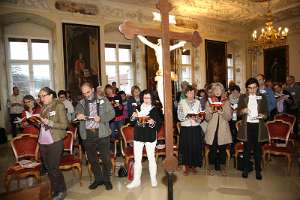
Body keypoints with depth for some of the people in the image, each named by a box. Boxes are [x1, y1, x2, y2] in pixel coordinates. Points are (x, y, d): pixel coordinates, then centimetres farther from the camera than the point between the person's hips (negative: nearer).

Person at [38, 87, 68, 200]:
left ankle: (62, 191, 19)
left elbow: (64, 125, -12)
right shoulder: (43, 107, 11)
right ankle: (54, 190, 30)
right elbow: (42, 125, 17)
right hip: (43, 142, 6)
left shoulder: (59, 106, -8)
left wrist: (49, 122, -21)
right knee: (48, 169, 13)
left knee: (53, 169, -1)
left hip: (55, 142, -6)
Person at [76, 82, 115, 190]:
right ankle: (98, 179, 33)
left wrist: (101, 118, -19)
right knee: (92, 159, 14)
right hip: (87, 135, 3)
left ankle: (106, 179, 26)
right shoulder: (80, 103, 11)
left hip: (102, 134, -3)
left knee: (106, 158, 4)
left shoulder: (103, 100, 2)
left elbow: (111, 113, -2)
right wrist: (77, 116, -17)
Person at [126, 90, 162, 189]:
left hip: (150, 137, -3)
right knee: (137, 159, 7)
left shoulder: (155, 110, -3)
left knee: (151, 158, 8)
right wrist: (134, 116, -9)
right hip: (138, 136, 3)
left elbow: (159, 124, -5)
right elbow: (132, 121, 11)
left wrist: (153, 122, -24)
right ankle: (136, 180, 20)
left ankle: (153, 179, 25)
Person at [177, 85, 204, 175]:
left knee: (196, 146, 5)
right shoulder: (182, 102, 0)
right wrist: (188, 117, -21)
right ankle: (186, 166, 18)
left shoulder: (198, 102, 6)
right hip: (185, 128, -2)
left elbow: (200, 116, 4)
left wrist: (199, 118, -17)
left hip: (196, 128, 2)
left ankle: (193, 165, 23)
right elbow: (179, 117, -6)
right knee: (186, 147, 2)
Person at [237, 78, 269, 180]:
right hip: (246, 126, 0)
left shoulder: (262, 97, 6)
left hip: (258, 126, 0)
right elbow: (238, 112, 5)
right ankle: (245, 169, 20)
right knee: (247, 148, 7)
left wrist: (263, 115, -16)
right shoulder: (242, 97, 6)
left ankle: (258, 171, 20)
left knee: (257, 148, 6)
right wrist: (243, 111, -17)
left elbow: (267, 113, 6)